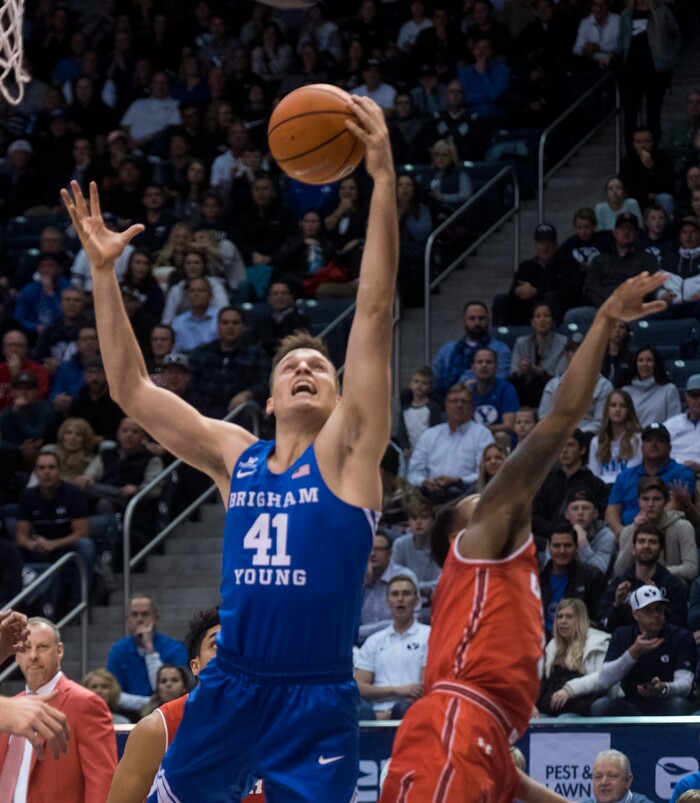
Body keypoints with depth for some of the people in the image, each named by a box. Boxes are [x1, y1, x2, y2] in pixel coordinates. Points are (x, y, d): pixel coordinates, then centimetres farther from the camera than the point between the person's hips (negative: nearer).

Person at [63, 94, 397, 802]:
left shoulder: (346, 452, 0)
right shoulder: (235, 456, 11)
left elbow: (374, 315, -8)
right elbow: (131, 390, 14)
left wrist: (383, 179, -16)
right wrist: (103, 271, 8)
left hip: (317, 703, -4)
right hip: (228, 691, 4)